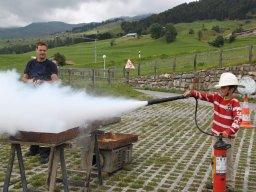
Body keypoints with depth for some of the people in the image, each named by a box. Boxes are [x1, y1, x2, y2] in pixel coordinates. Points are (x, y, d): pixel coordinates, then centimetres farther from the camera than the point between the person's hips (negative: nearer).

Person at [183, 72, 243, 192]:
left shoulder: (235, 103, -17)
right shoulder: (217, 97, 2)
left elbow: (238, 119, -28)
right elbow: (204, 96, -3)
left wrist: (228, 131, -41)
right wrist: (192, 93, -21)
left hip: (227, 137, -7)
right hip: (215, 135, 7)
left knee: (227, 162, 3)